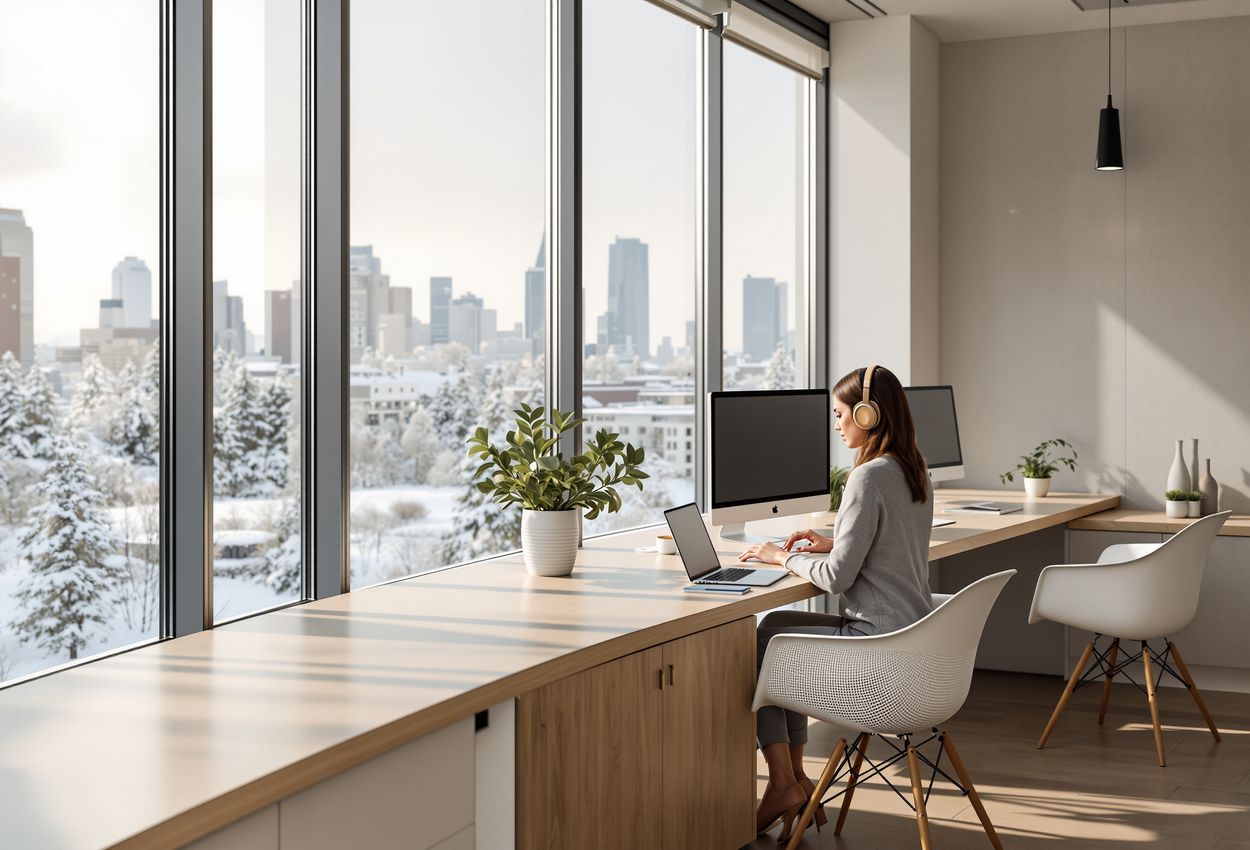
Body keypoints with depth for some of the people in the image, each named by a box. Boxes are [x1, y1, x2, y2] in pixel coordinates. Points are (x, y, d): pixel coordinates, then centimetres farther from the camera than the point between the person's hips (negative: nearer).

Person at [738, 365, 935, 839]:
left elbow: (837, 578, -19)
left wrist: (784, 557, -4)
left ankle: (784, 783, 9)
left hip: (879, 641, -10)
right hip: (910, 633, 10)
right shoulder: (914, 473, 9)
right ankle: (794, 778, 19)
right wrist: (834, 544, 12)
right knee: (777, 626, 20)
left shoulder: (869, 477, -19)